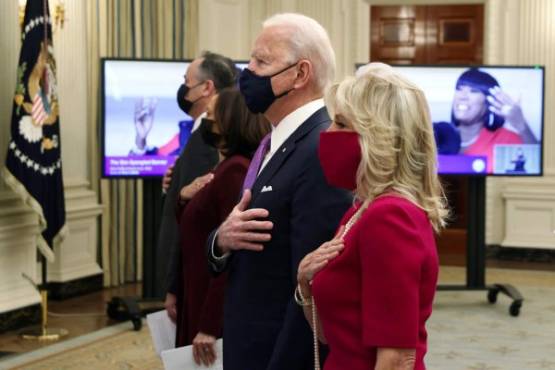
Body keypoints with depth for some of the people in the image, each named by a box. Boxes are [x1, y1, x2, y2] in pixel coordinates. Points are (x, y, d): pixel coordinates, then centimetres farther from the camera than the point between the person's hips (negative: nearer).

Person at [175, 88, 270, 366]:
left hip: (220, 314, -9)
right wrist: (184, 199, -1)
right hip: (201, 304, 9)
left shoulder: (236, 170, -17)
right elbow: (195, 236, 18)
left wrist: (209, 326, -23)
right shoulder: (226, 168, 11)